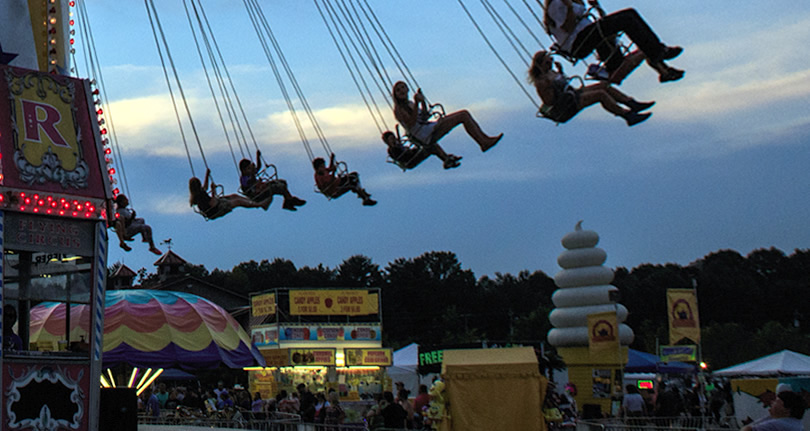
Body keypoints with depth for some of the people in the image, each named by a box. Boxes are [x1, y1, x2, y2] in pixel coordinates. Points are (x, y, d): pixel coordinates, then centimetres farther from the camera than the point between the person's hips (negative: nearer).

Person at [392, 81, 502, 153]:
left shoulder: (410, 104, 20)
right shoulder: (398, 109, -9)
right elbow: (411, 123, -23)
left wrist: (423, 101, 8)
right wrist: (416, 104, -27)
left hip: (430, 128, 10)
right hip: (427, 136, -10)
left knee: (465, 113, 3)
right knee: (463, 116, -14)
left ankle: (484, 138, 2)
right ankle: (484, 142, -11)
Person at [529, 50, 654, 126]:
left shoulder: (551, 72, 12)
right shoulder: (540, 82, -16)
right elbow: (549, 101, -21)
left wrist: (560, 71, 12)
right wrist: (548, 86, -33)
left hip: (572, 94, 10)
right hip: (564, 109, -10)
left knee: (603, 85, 0)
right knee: (600, 94, -21)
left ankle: (633, 104, -2)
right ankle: (628, 116, -20)